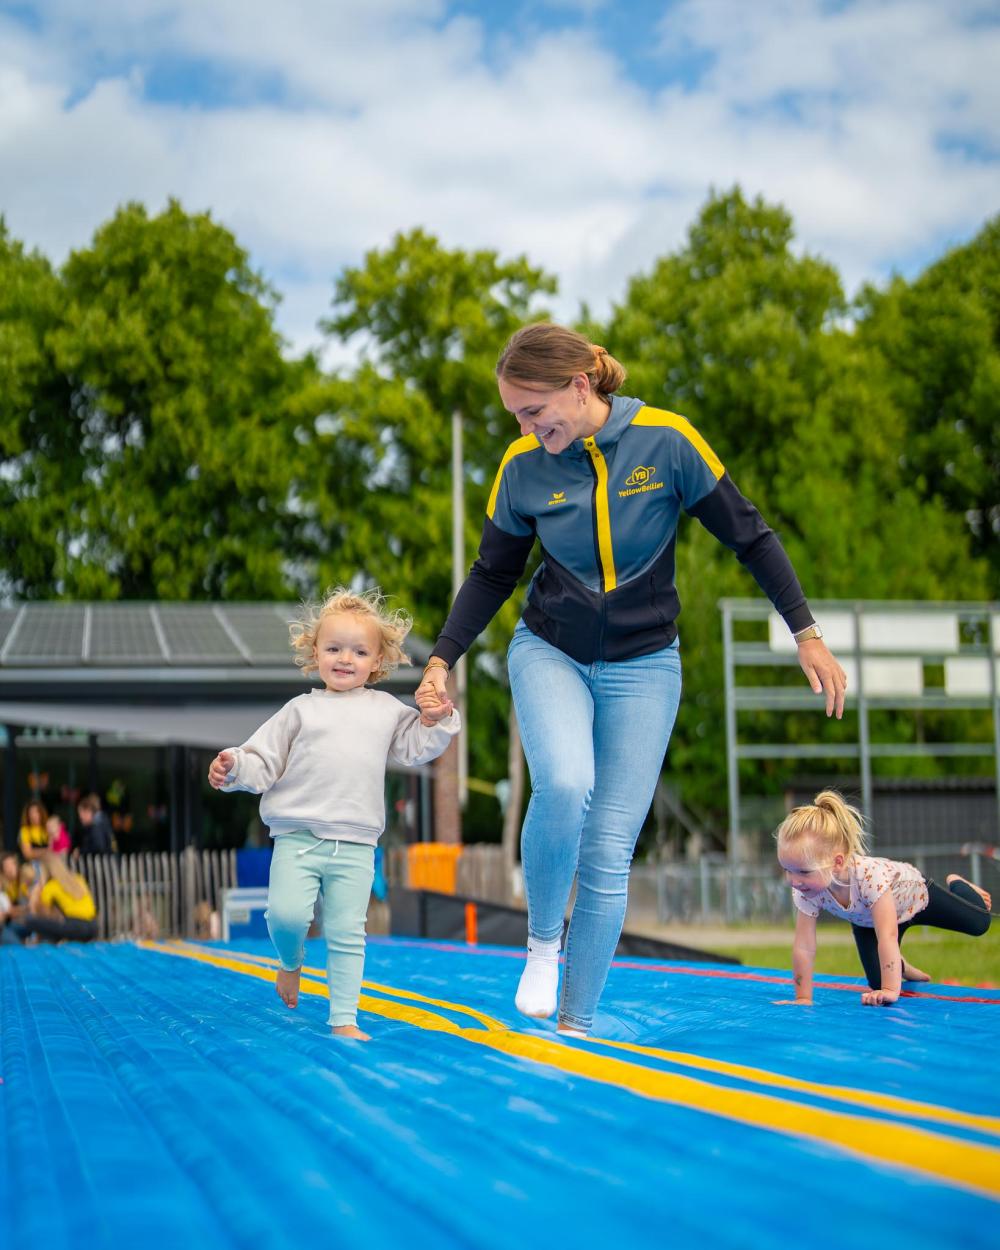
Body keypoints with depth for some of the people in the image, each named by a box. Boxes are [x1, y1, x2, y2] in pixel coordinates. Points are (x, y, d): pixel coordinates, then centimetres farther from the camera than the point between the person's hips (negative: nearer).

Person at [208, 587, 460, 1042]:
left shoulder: (386, 709, 15)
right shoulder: (302, 709, 10)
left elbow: (415, 747, 13)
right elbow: (264, 760, 8)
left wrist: (434, 722, -5)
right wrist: (234, 767, -11)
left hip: (355, 845, 1)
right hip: (298, 837, -1)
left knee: (347, 933, 1)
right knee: (286, 913, -18)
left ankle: (344, 1018, 7)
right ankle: (290, 962, 15)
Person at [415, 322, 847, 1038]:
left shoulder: (666, 440, -15)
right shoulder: (523, 466, -8)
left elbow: (749, 536, -6)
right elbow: (493, 575, 7)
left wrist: (808, 635, -6)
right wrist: (442, 662, -1)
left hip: (643, 667, 0)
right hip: (550, 654, 1)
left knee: (609, 851, -5)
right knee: (565, 786, -30)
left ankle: (577, 1023, 6)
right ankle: (544, 939, -4)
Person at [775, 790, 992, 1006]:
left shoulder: (870, 875, -50)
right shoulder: (805, 891, -37)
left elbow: (887, 937, -50)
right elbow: (803, 948, -31)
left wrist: (891, 990, -53)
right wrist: (803, 999, -32)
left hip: (914, 893, -3)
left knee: (980, 923, 11)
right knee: (878, 984, -3)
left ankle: (956, 885, 45)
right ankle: (899, 967, 34)